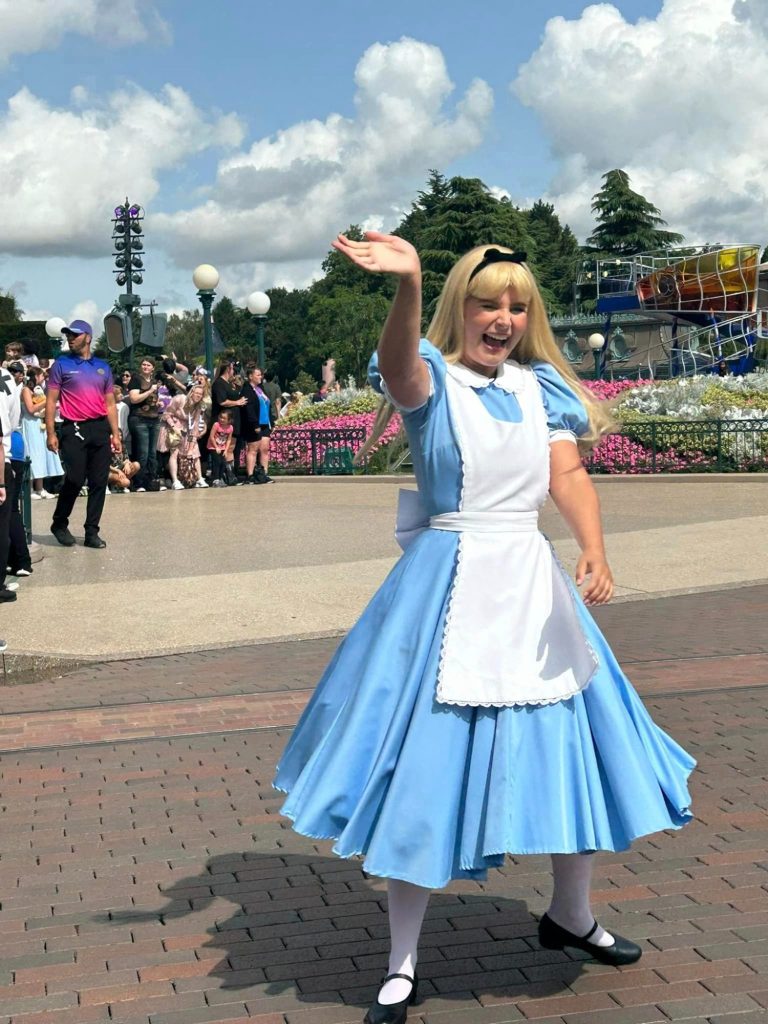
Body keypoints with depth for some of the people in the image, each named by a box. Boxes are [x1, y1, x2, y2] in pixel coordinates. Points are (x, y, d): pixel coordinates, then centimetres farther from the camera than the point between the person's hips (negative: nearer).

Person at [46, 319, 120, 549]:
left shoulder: (103, 367, 13)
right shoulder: (61, 364, 2)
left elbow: (110, 403, 14)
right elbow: (51, 401, -1)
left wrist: (115, 434, 8)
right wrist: (51, 434, -9)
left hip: (100, 429, 4)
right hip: (74, 429, -4)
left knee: (99, 482, 3)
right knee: (75, 479, -6)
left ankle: (92, 532, 10)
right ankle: (59, 524, 16)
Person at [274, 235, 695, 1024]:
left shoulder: (541, 389, 8)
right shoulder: (433, 381, -6)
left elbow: (569, 474, -4)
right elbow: (399, 366, -30)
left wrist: (594, 549, -23)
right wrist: (406, 284, -51)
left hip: (533, 585, 5)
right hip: (451, 589, -5)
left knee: (570, 747, 13)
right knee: (428, 763, -2)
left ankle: (570, 914, 37)